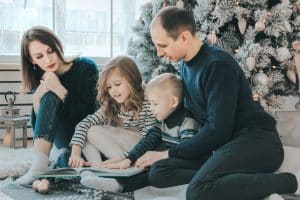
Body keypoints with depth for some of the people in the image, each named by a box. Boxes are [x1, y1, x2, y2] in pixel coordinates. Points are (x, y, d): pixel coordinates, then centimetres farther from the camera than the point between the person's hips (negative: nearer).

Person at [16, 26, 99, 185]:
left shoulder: (86, 67, -13)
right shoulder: (41, 79, -1)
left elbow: (90, 115, -19)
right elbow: (39, 126, -6)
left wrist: (60, 89, -27)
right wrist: (37, 99, -24)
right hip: (66, 142, 4)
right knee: (49, 97, -22)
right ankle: (40, 164, -32)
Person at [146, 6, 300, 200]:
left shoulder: (218, 64, -17)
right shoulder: (185, 64, 12)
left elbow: (218, 129, -19)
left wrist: (171, 153, -9)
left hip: (256, 140, -9)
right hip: (222, 144, 9)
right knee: (159, 173, -9)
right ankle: (251, 180, -17)